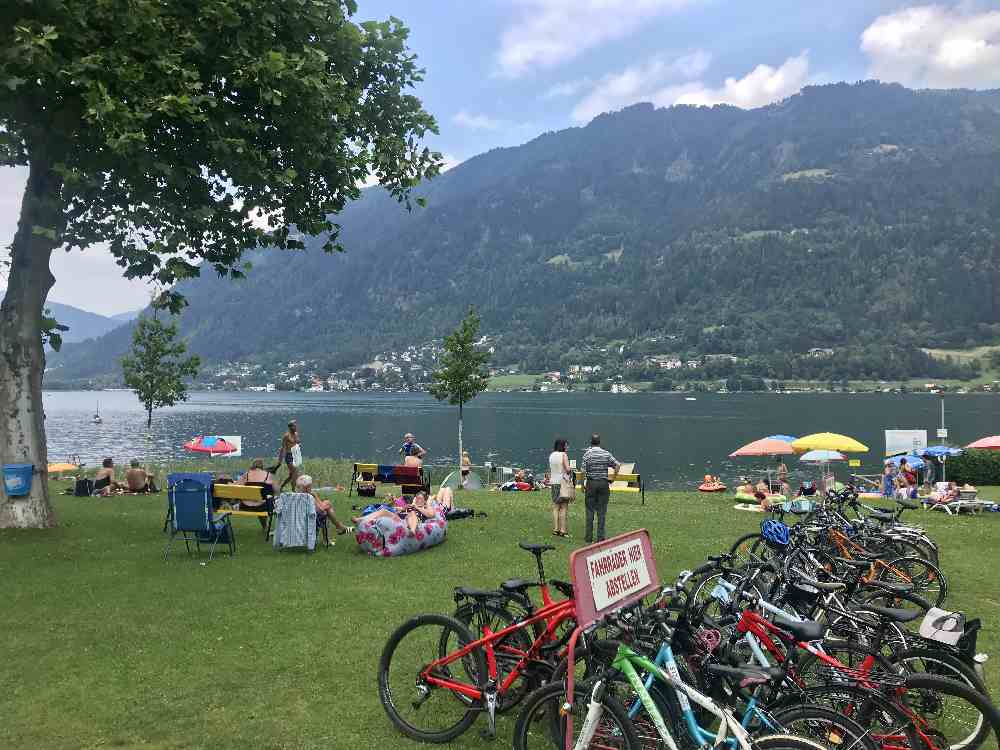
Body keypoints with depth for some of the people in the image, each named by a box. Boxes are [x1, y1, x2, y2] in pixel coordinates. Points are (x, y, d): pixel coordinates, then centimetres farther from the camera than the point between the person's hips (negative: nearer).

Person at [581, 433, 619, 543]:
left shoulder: (587, 454, -5)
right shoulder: (606, 454, 2)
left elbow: (583, 471, -10)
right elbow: (618, 465, -5)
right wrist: (613, 479, 3)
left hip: (591, 483, -1)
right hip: (604, 483, 1)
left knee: (590, 510, 5)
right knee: (602, 511, 5)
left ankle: (589, 537, 8)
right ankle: (600, 536, 4)